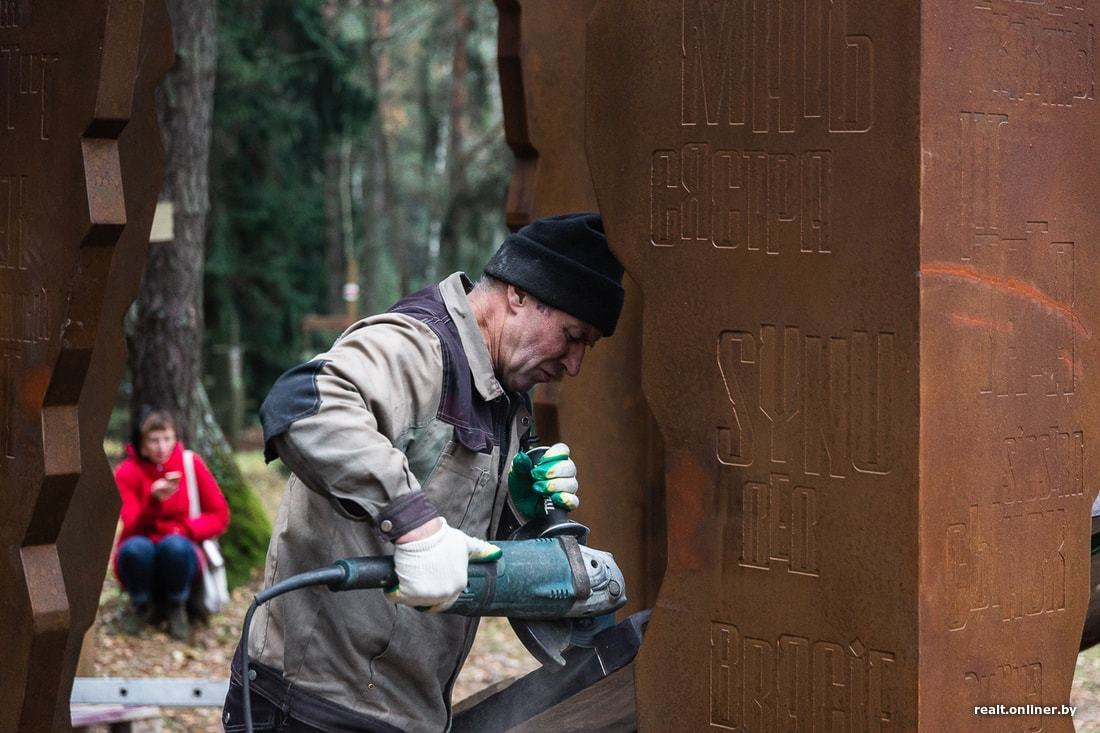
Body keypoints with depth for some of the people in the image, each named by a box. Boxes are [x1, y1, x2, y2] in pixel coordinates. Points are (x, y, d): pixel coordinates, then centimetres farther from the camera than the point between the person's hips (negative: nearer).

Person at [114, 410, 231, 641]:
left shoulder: (191, 464, -6)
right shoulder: (128, 472, -8)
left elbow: (219, 516, -1)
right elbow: (133, 527, -17)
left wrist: (184, 530, -18)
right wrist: (154, 500, -35)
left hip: (179, 554, 0)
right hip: (142, 560, 0)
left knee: (174, 545, -34)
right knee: (136, 547, -35)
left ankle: (176, 608, -6)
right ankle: (141, 606, -4)